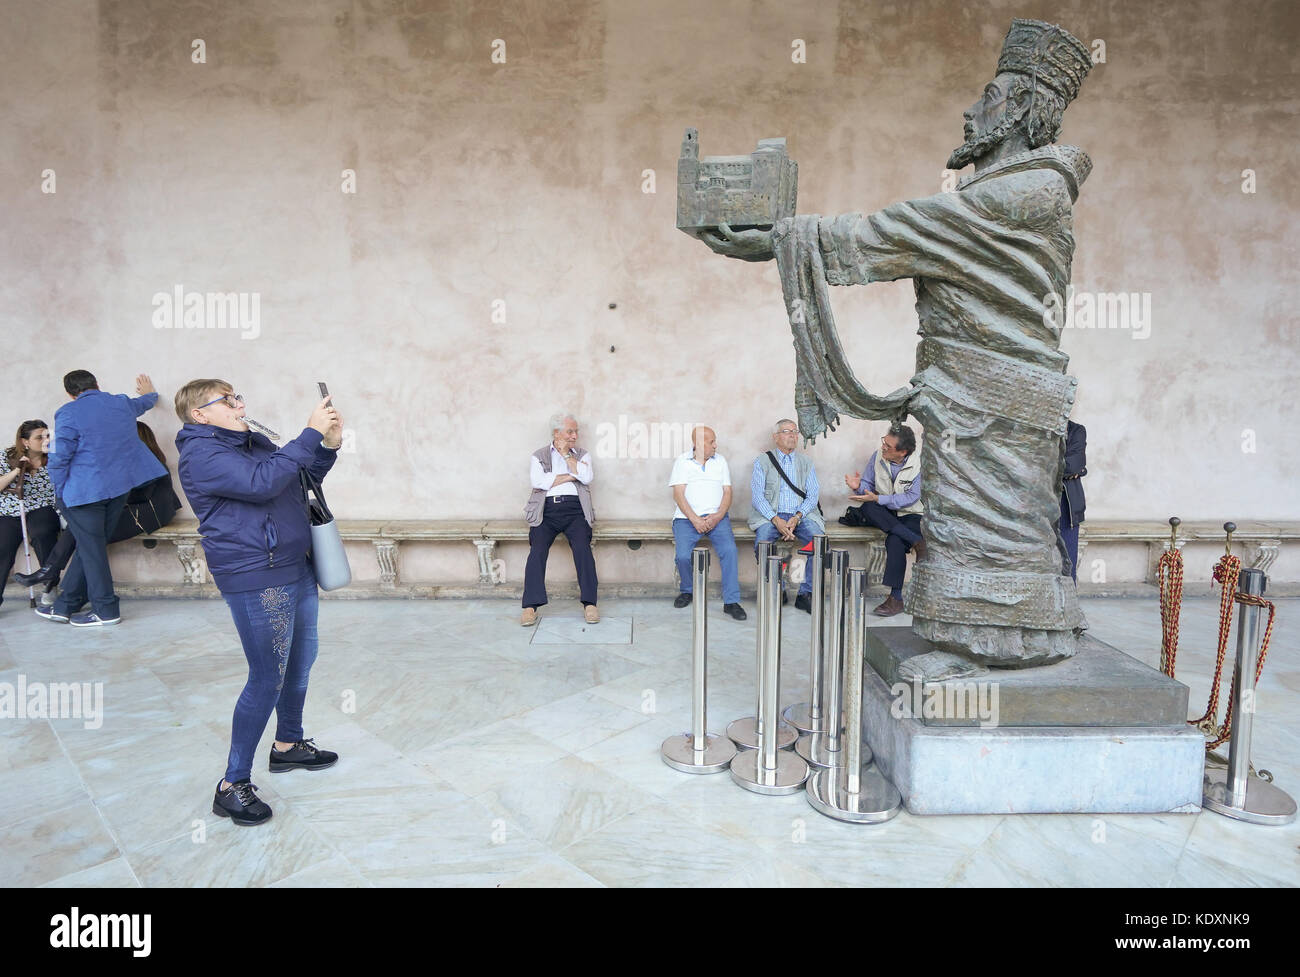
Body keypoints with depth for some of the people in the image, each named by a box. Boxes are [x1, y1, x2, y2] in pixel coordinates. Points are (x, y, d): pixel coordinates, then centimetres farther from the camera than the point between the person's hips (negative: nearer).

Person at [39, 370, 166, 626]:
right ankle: (65, 605, 21)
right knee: (91, 545, 12)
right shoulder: (122, 403, 8)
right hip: (121, 485, 6)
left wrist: (61, 493, -1)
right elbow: (144, 402, 33)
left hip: (85, 490, -6)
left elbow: (60, 458, -12)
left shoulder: (68, 413, -10)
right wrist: (150, 393, 56)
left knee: (91, 548, 2)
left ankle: (106, 610, 5)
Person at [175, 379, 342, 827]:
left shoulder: (252, 442, 13)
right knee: (268, 679, -7)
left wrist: (329, 444, 3)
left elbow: (303, 478, 21)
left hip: (295, 568, 9)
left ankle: (288, 745, 38)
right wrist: (311, 433, -27)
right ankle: (233, 785, 6)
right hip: (255, 581, -9)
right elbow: (262, 482, -30)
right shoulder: (201, 454, -14)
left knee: (301, 660, 19)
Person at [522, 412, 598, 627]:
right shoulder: (538, 456, 16)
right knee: (537, 550, -20)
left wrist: (566, 455, 3)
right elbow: (537, 482, -3)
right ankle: (531, 607, -20)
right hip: (546, 509, 0)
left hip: (575, 509, 1)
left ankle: (590, 603, -19)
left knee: (583, 548, -22)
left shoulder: (582, 454, 20)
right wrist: (570, 476, -1)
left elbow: (586, 478, 0)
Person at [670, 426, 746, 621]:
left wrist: (718, 516, -9)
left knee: (729, 549, -25)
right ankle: (688, 591, 8)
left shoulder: (720, 461, 16)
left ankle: (731, 602, -18)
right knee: (683, 555, -23)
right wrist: (694, 519, -14)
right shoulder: (682, 462, 8)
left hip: (716, 516, 2)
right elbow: (678, 494, -1)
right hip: (687, 517, -1)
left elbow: (727, 492, 9)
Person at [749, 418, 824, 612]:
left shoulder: (806, 462, 17)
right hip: (771, 516, -2)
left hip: (802, 516, 2)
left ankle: (805, 594, -15)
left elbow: (813, 495, 7)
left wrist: (796, 518, -12)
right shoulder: (762, 461, 9)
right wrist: (776, 520, -16)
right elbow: (757, 497, -1)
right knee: (762, 543, -32)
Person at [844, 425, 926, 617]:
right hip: (884, 513, 4)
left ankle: (896, 598, -26)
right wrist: (859, 486, -19)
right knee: (867, 509, -31)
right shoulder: (877, 457, -1)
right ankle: (917, 542, -29)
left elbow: (911, 497, -17)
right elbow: (868, 486, 7)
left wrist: (877, 499, -26)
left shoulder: (919, 463, -12)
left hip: (910, 514, -4)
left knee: (894, 541, -35)